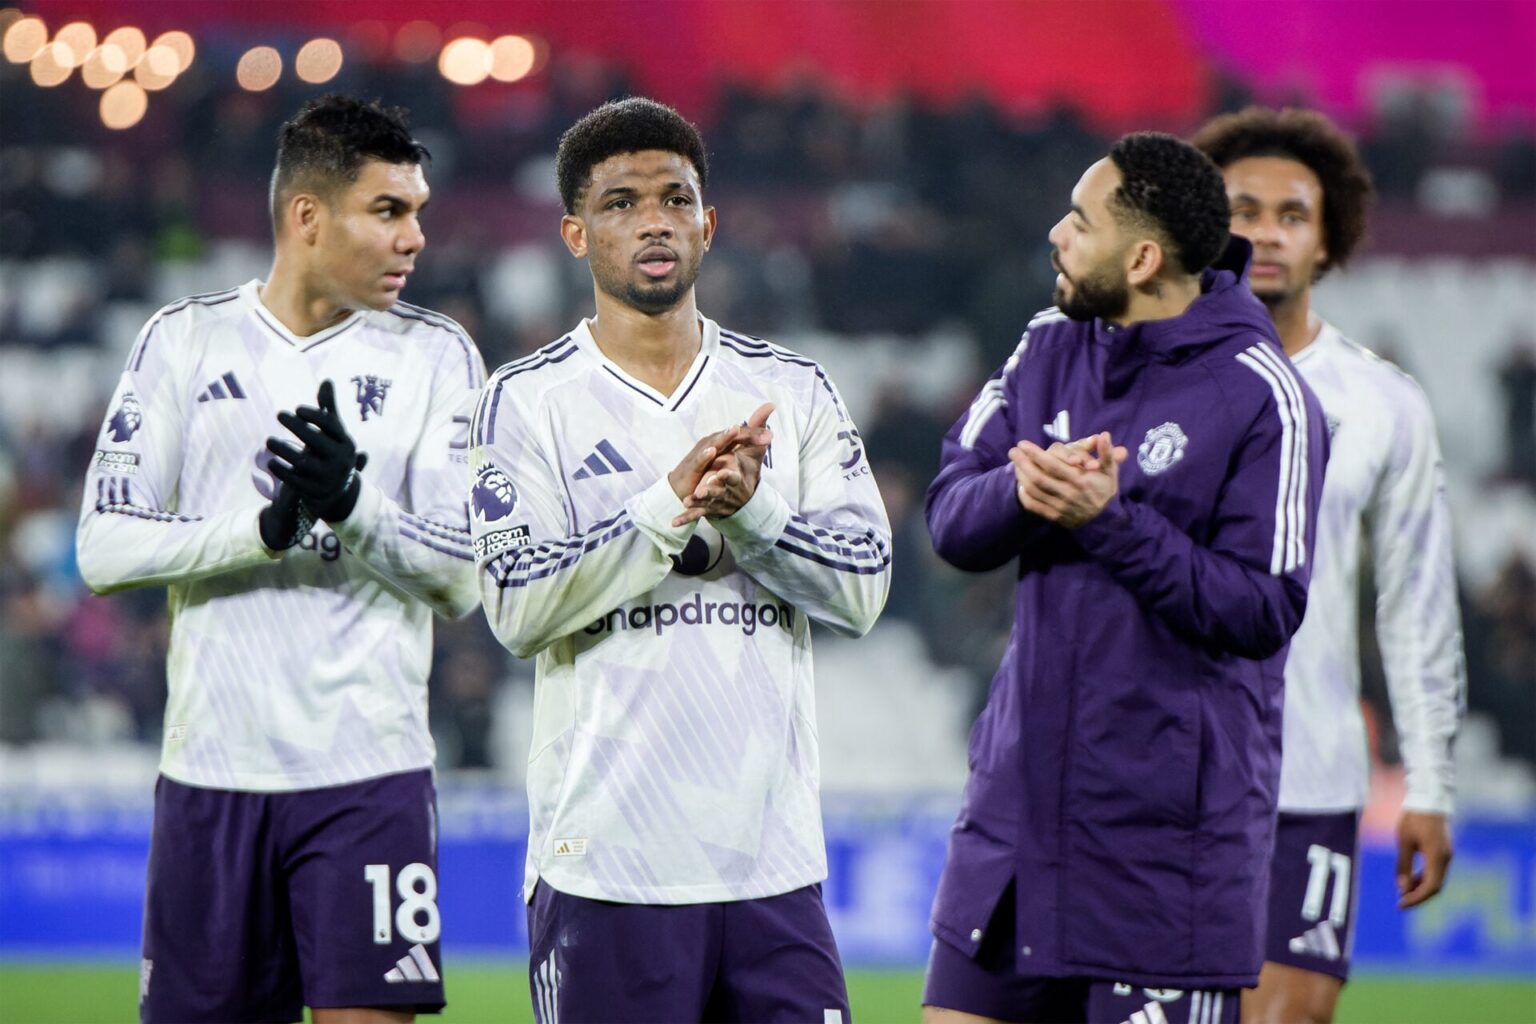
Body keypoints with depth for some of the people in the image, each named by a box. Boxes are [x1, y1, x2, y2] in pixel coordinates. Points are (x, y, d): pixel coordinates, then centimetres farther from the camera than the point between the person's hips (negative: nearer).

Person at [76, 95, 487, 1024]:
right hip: (212, 768, 1)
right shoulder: (186, 340, 6)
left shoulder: (436, 355, 5)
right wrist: (263, 529, -16)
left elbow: (462, 579, -1)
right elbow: (106, 546, -1)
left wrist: (354, 506, -19)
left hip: (370, 772, -1)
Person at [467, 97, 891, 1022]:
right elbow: (520, 606, -10)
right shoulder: (528, 401, 1)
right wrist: (671, 505, -17)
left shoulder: (792, 390, 11)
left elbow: (863, 587, 2)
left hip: (775, 857, 3)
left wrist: (747, 506, -13)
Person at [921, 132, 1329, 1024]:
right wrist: (1024, 492, -18)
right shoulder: (1052, 347, 8)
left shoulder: (1261, 396, -12)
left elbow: (1262, 612, -15)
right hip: (1025, 784, 6)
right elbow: (951, 517, 4)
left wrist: (1112, 521, -22)